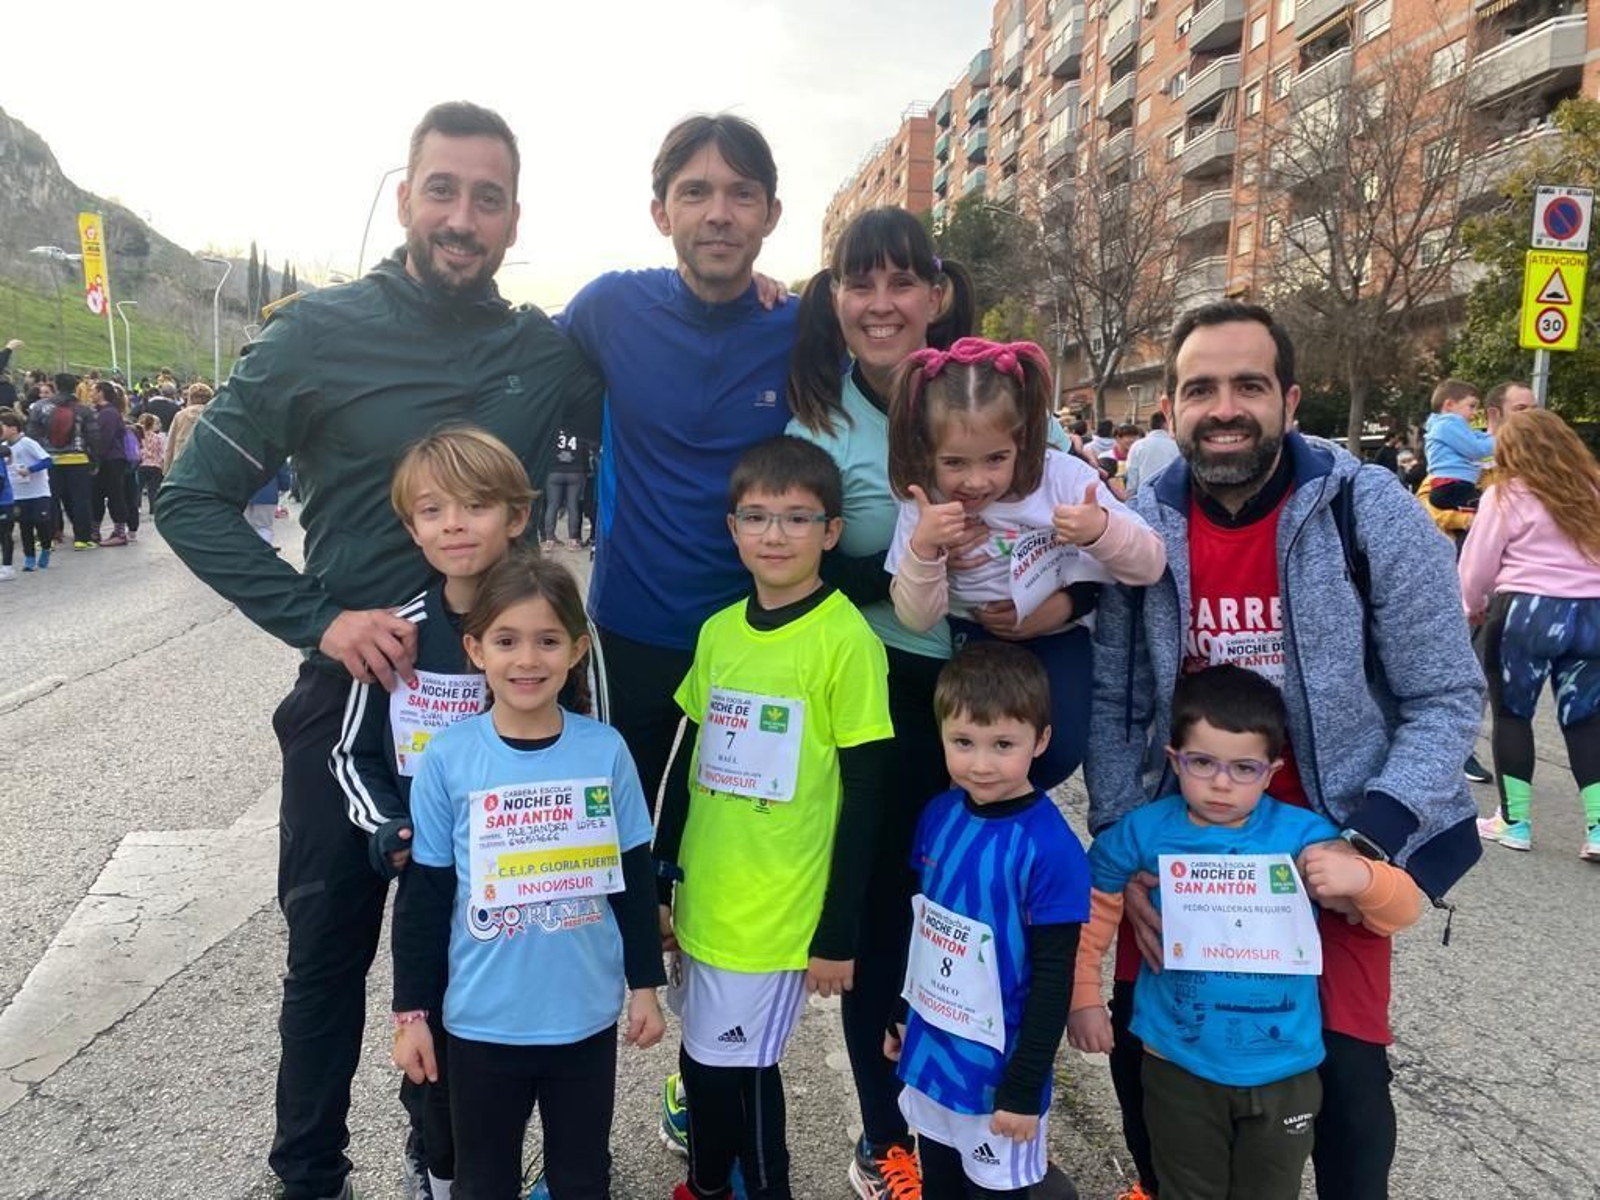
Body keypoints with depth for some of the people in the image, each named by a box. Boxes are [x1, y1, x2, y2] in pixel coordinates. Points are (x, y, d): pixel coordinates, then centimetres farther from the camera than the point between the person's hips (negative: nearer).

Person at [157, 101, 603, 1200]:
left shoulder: (548, 353, 0)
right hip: (354, 689, -2)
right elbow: (193, 500, -5)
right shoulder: (320, 333, -7)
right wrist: (317, 619, -16)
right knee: (331, 946, 12)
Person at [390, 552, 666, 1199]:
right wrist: (412, 1011, -1)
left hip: (587, 1015, 1)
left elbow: (633, 880, 1)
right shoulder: (447, 758, -12)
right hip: (481, 1020, -1)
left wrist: (646, 985, 4)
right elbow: (423, 897, -4)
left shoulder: (606, 751, -9)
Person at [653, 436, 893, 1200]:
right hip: (703, 901, 6)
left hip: (779, 912, -5)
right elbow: (686, 764, 11)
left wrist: (838, 934, -10)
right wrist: (660, 883, 13)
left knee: (733, 1069, 5)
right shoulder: (718, 630, 4)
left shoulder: (847, 641, -14)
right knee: (702, 1060, 19)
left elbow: (863, 800, -12)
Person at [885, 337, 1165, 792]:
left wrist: (1101, 530, -37)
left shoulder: (1062, 477, -18)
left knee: (1059, 748, -18)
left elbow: (1151, 565, -15)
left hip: (1055, 632, 0)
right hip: (974, 638, 1)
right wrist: (923, 546, -32)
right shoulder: (923, 503, -15)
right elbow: (917, 618, -14)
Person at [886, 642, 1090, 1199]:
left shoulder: (1050, 848, -23)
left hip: (997, 1067, -6)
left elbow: (1053, 981, -18)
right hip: (929, 1054, 6)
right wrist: (901, 1015, 15)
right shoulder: (939, 814, -5)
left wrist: (1023, 1087, -14)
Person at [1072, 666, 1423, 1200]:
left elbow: (1402, 911, -10)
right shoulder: (1144, 832, -12)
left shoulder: (1303, 835, -14)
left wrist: (1362, 876, -31)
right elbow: (1091, 910, 3)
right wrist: (1083, 995, 2)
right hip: (1178, 1066, 0)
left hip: (1283, 1070, 0)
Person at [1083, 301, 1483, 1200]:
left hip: (1332, 840, -2)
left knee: (1348, 1070, -1)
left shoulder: (1373, 513, -14)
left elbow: (1448, 696, -9)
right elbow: (1111, 702, -1)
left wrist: (1369, 838, -19)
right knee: (1140, 1043, 8)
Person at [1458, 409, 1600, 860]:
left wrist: (1474, 607, 18)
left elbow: (1478, 563, 1)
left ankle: (1514, 821, 13)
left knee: (1512, 713, 9)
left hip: (1528, 612, -4)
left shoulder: (1506, 495, -2)